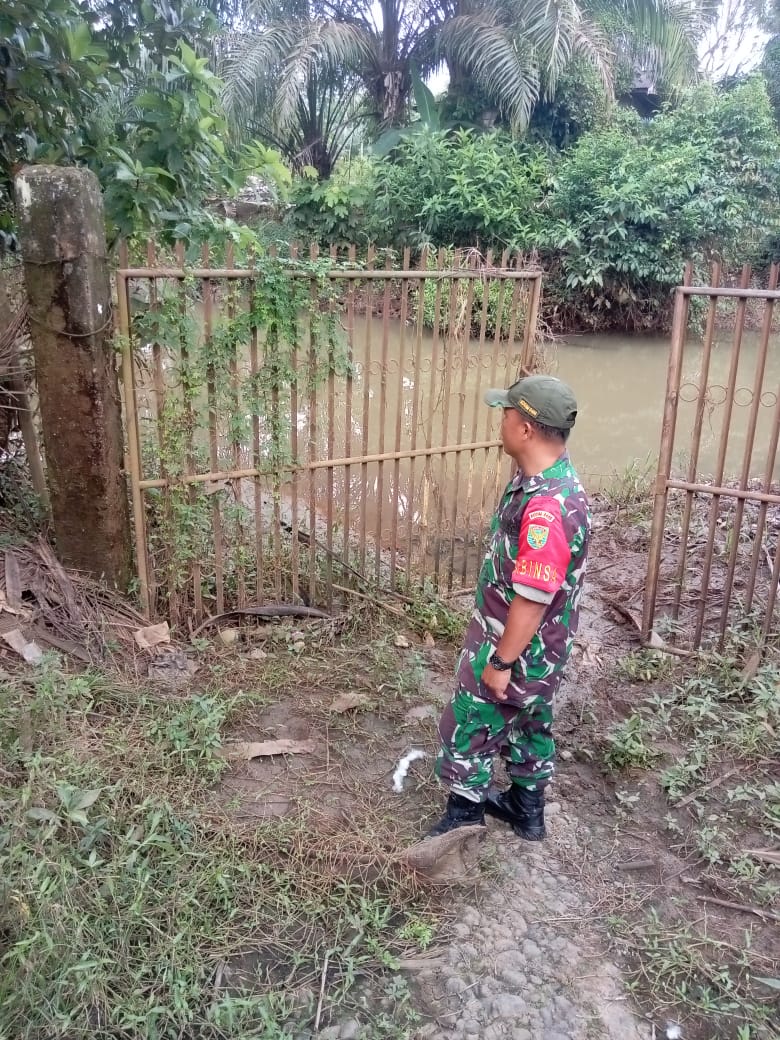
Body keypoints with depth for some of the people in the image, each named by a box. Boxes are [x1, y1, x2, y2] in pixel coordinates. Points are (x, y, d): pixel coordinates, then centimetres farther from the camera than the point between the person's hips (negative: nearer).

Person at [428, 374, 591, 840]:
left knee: (466, 729, 8)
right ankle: (527, 810, 43)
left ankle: (464, 817, 28)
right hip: (537, 647, 9)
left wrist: (500, 662, -20)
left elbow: (533, 598, -30)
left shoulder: (546, 506, -34)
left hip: (519, 650, -9)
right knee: (529, 723, 24)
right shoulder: (553, 482, -1)